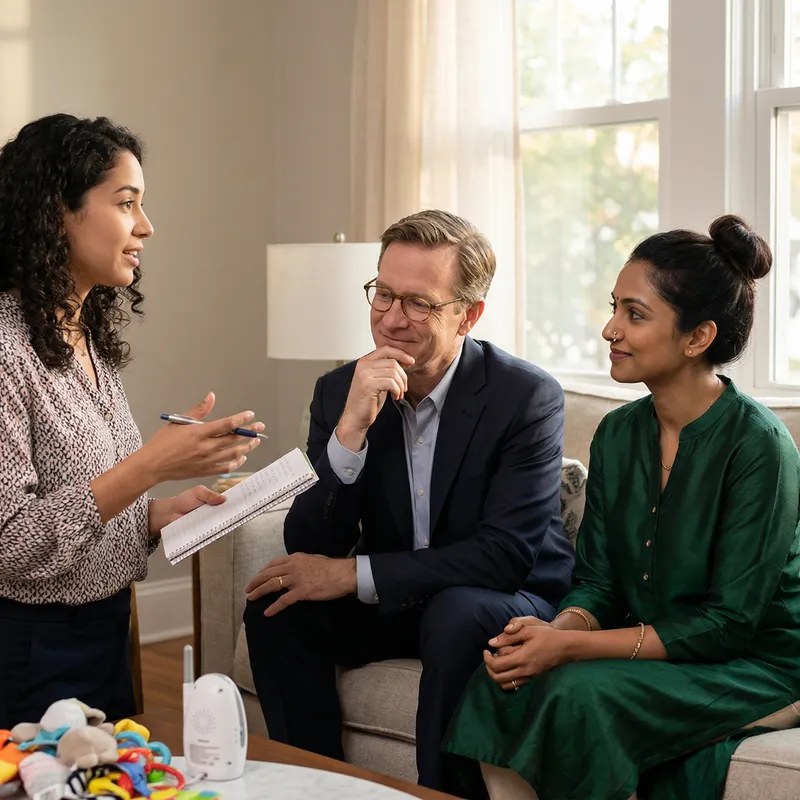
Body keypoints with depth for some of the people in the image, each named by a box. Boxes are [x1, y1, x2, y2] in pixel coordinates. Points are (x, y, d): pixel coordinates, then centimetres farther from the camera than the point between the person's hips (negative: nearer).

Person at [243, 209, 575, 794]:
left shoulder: (530, 397, -17)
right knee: (276, 606, -17)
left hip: (507, 604, -4)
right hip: (390, 607, 4)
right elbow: (308, 549, -11)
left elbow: (507, 554, -23)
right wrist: (350, 429, -27)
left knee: (458, 614, -34)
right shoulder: (340, 391, -5)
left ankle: (441, 789, -17)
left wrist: (354, 574, -25)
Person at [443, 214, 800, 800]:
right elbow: (598, 584, 6)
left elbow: (729, 622, -19)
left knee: (581, 691, -30)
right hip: (649, 653, 6)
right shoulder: (618, 434, 4)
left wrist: (569, 647, -23)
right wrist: (554, 629, -18)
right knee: (501, 676, -21)